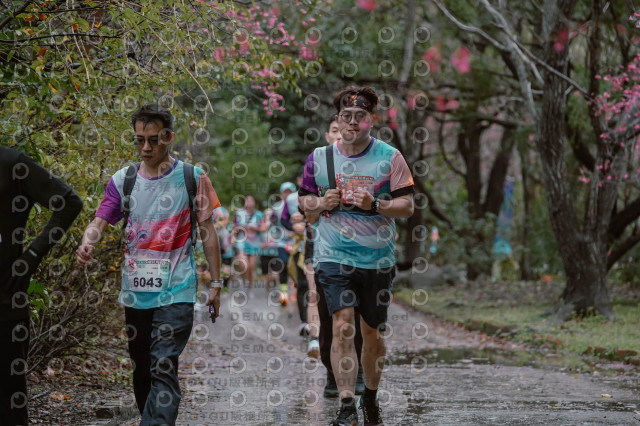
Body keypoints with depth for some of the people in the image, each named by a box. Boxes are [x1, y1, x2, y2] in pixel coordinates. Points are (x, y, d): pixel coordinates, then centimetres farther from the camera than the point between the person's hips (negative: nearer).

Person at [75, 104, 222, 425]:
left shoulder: (192, 179, 0)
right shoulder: (123, 180, 6)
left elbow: (207, 232, 5)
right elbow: (99, 222, 1)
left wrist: (216, 282, 4)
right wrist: (87, 243, -23)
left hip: (176, 292, -4)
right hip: (135, 291, 4)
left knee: (164, 369, -14)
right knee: (141, 369, 12)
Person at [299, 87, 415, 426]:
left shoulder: (390, 157, -1)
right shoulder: (320, 158, 4)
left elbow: (407, 206, -2)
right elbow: (304, 199, 14)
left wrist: (375, 205, -19)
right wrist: (321, 203, -8)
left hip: (377, 258, 1)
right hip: (333, 256, 0)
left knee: (373, 333, 9)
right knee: (342, 326, -15)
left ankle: (370, 398, 30)